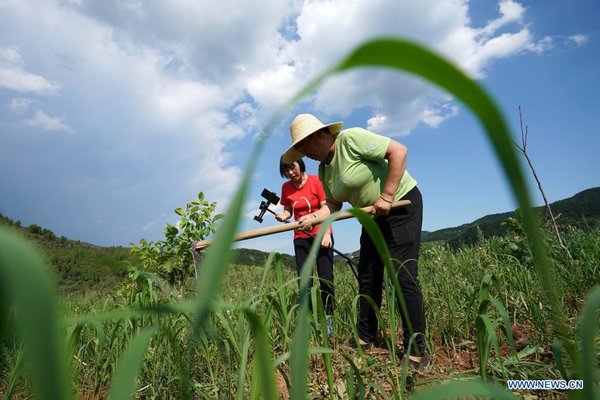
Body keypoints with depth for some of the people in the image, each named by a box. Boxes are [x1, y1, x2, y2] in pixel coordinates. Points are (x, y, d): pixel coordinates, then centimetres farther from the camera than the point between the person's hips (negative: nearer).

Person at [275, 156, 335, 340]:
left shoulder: (315, 181, -10)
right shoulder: (286, 188, 2)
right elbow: (288, 211, 10)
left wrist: (327, 233, -20)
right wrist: (283, 215, -13)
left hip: (321, 235, -3)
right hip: (301, 238, 4)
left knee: (325, 278, -9)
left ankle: (329, 322, 1)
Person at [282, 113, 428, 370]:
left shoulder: (351, 139, -19)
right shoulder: (323, 169, 5)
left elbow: (398, 150, -23)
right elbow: (334, 203, 3)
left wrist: (387, 197, -24)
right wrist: (313, 216, -17)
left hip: (401, 203, -8)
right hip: (374, 216, 8)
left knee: (404, 276, -10)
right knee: (367, 277, 9)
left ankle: (416, 352, 2)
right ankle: (365, 338, 22)